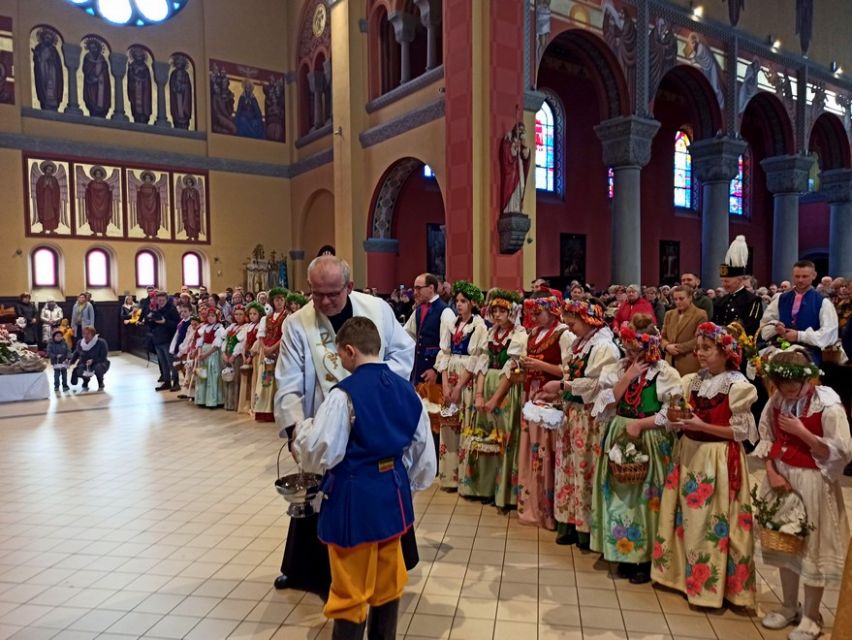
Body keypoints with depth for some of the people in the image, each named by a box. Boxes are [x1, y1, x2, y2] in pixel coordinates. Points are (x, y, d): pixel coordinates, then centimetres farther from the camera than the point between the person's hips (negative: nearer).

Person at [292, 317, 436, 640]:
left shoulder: (344, 394, -19)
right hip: (393, 495, 6)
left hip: (354, 500, -6)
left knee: (351, 591, 10)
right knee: (388, 584, 23)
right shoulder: (407, 390, 0)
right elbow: (424, 455, 7)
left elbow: (318, 455, -19)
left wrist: (301, 432, 0)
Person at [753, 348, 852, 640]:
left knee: (811, 549, 6)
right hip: (781, 478, 5)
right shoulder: (777, 399, -4)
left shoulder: (828, 405, -18)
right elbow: (766, 438, 5)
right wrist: (771, 472, -7)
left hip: (813, 484, -5)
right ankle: (789, 606, 35)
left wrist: (801, 431, -22)